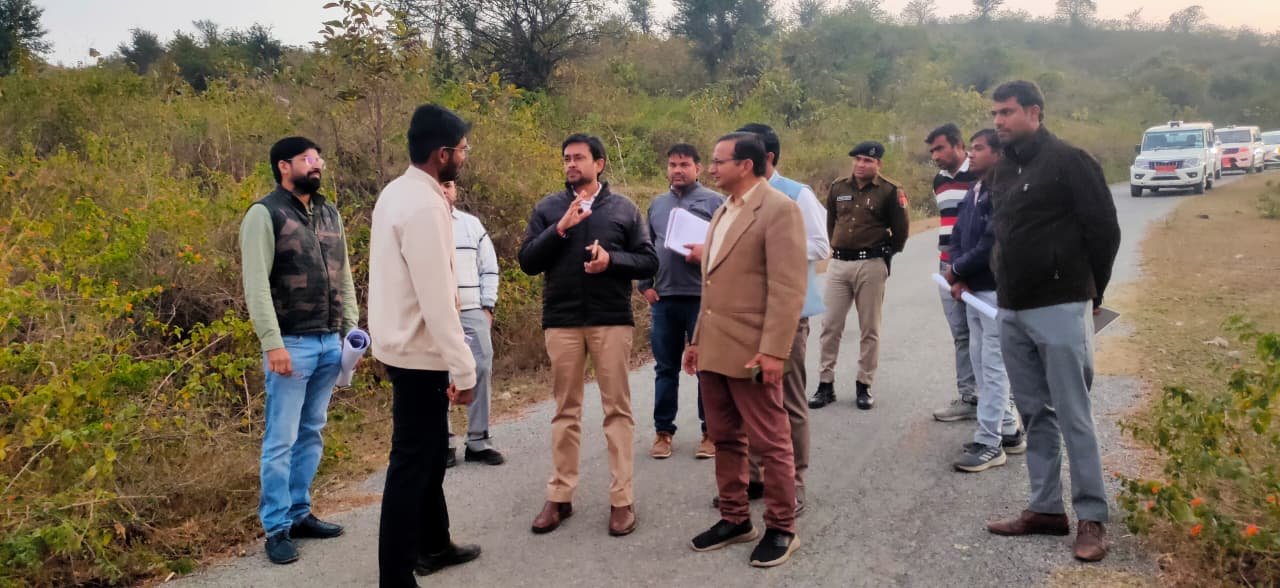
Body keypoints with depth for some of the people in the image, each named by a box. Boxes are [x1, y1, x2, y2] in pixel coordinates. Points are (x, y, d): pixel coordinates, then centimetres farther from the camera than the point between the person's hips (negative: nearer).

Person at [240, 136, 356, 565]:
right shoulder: (265, 213, -7)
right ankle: (276, 528, 8)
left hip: (330, 342, 6)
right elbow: (256, 284, -14)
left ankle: (299, 513, 23)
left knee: (312, 434, 12)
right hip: (292, 344, -6)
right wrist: (272, 343, -19)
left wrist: (351, 327, 12)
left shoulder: (330, 213, 14)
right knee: (281, 440, -1)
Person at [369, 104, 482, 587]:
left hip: (406, 346, 10)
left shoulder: (399, 192, 9)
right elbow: (436, 299, -25)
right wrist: (464, 369, -20)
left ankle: (433, 546, 39)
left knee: (429, 451, 22)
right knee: (412, 462, -1)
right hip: (419, 353, -10)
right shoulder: (424, 206, -22)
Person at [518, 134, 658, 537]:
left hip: (612, 320, -1)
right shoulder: (548, 209, 8)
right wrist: (561, 229, -11)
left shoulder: (624, 209, 6)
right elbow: (527, 261, 1)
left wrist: (612, 258, -14)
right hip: (561, 322, 1)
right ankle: (559, 497, 17)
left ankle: (621, 499, 9)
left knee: (617, 409, 2)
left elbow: (649, 261, 4)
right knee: (566, 410, 9)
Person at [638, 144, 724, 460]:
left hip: (702, 297, -4)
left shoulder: (714, 201, -1)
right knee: (665, 368, 10)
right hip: (664, 299, 4)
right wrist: (645, 285, 8)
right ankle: (663, 431, 19)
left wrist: (708, 252, -21)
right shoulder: (657, 204, 13)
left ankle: (710, 432, 14)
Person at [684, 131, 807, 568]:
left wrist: (773, 351, -21)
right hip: (715, 348, 8)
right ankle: (735, 519, 27)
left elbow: (787, 287, -17)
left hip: (751, 349, -8)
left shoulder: (779, 209, -10)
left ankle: (781, 528, 15)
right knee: (725, 439, 14)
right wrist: (698, 340, 18)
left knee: (770, 442, 3)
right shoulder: (723, 212, 17)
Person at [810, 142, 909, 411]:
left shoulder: (890, 191, -4)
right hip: (839, 264, 4)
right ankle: (826, 385, 10)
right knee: (830, 326, 3)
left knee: (869, 329, 4)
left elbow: (900, 231, 3)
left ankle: (865, 386, 13)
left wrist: (885, 256, 7)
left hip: (871, 266, -3)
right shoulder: (838, 188, 8)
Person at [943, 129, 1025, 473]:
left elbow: (992, 243, -22)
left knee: (993, 366, -4)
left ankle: (989, 444, 2)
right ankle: (1008, 432, 26)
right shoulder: (973, 192, 15)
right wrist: (959, 279, -4)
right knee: (981, 362, 14)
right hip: (974, 290, 9)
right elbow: (958, 236, 11)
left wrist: (957, 270, -10)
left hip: (997, 290, -9)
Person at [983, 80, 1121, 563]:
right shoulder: (1003, 169, 13)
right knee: (1034, 413, 12)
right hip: (1011, 311, 8)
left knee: (1073, 416, -3)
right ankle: (1046, 508, 21)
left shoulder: (1067, 161, -10)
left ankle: (1091, 518, 7)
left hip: (1057, 309, -8)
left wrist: (1089, 289, -1)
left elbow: (1104, 229, -9)